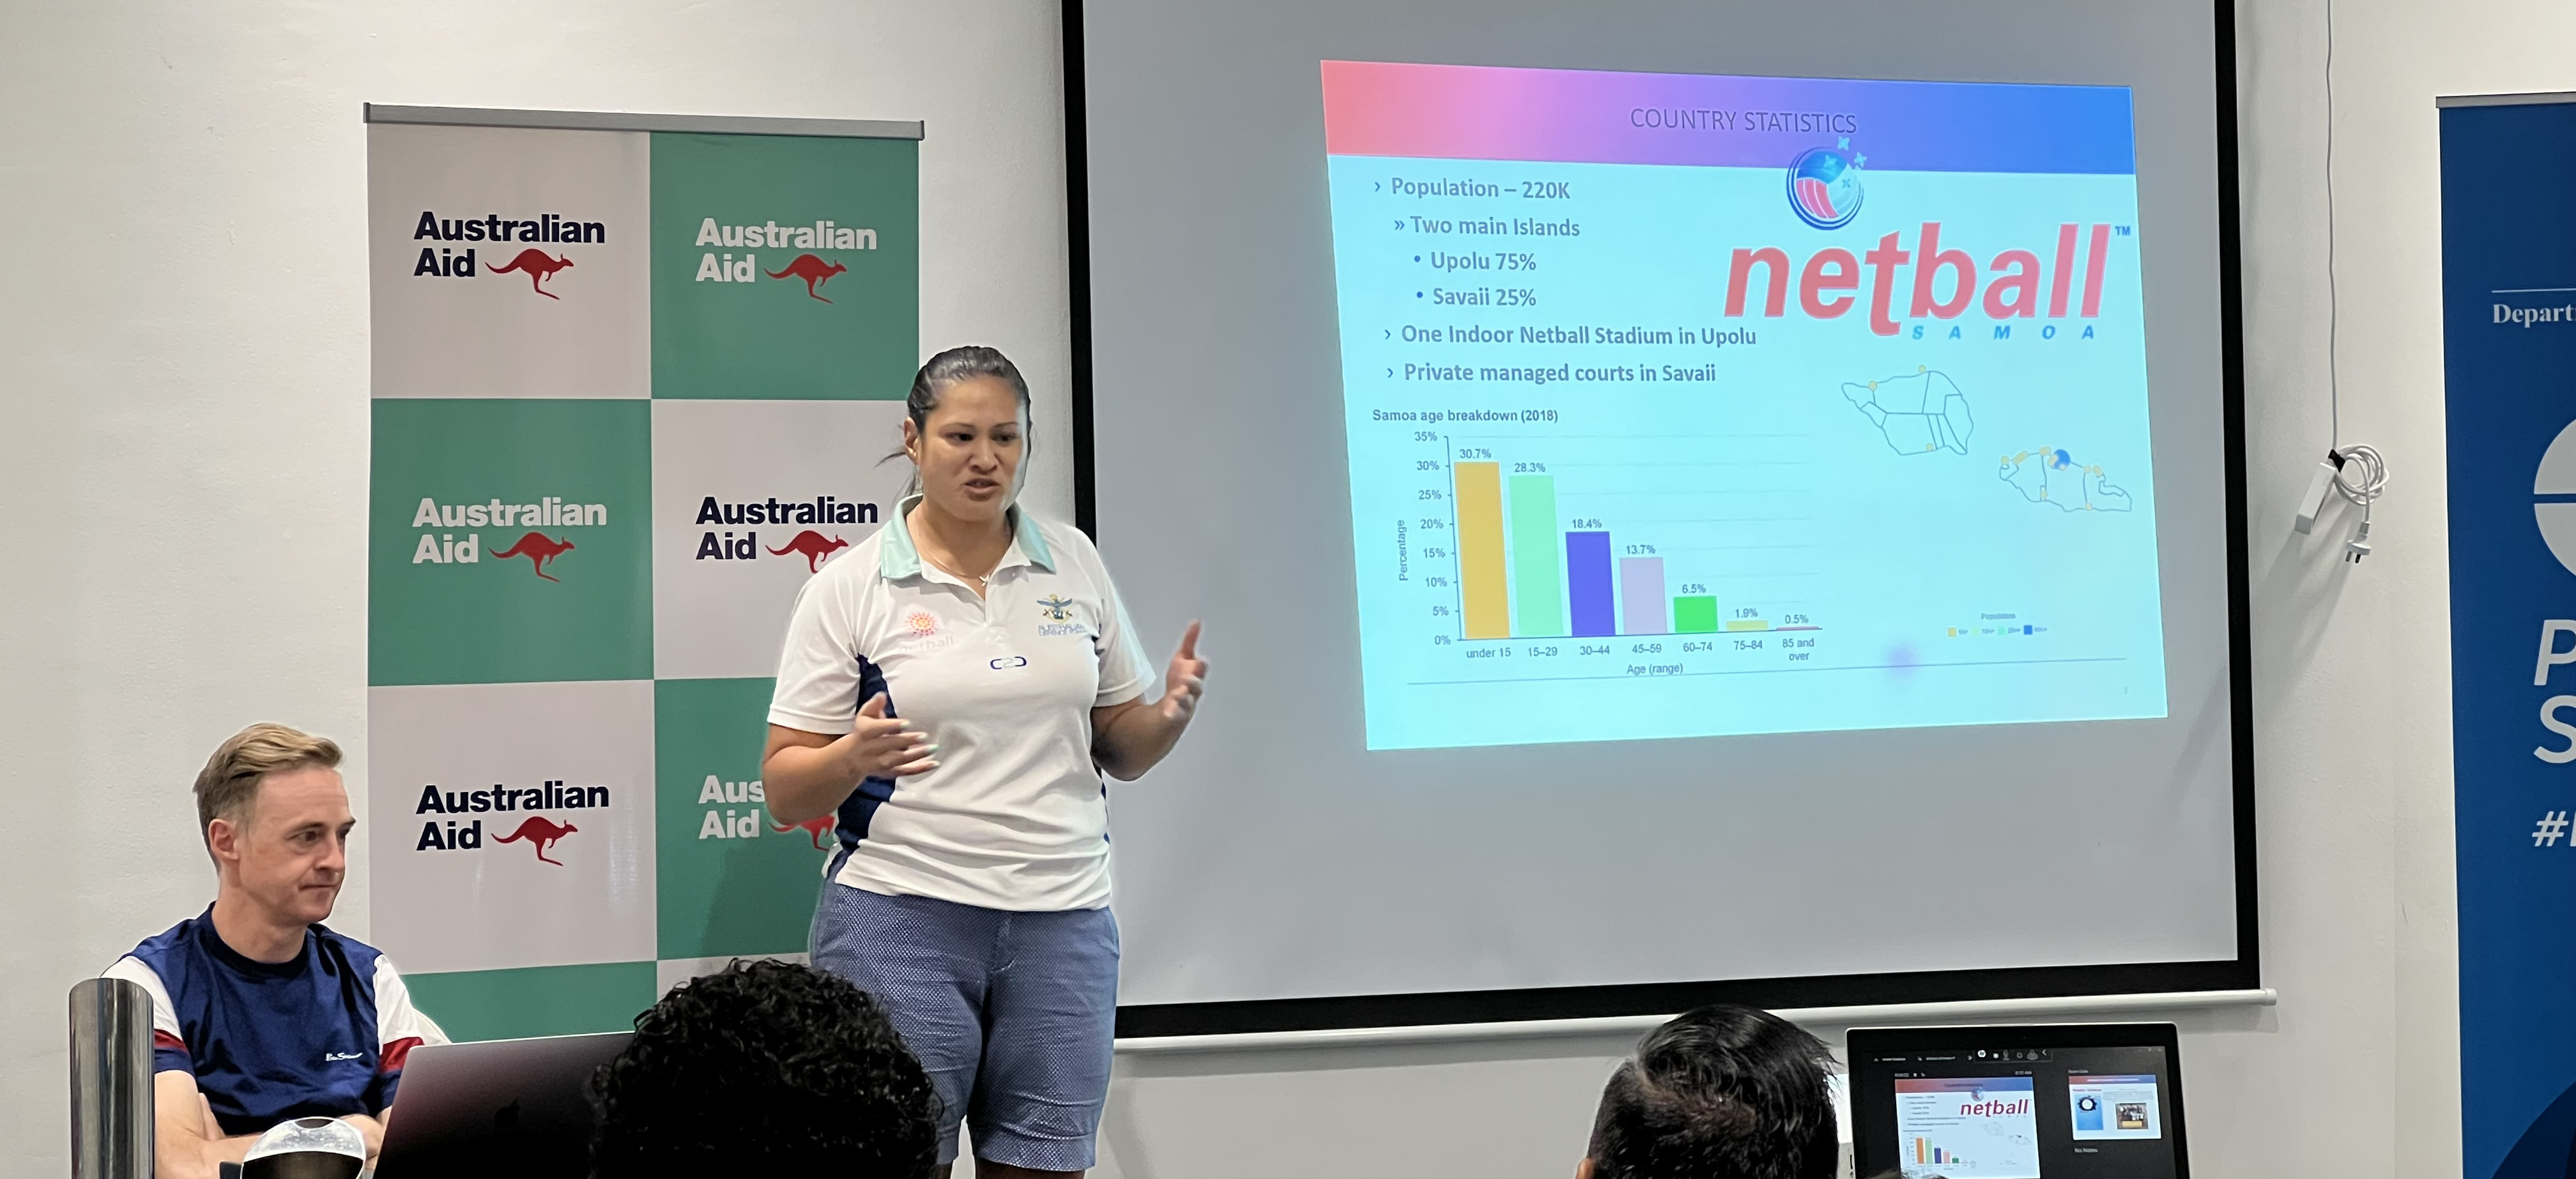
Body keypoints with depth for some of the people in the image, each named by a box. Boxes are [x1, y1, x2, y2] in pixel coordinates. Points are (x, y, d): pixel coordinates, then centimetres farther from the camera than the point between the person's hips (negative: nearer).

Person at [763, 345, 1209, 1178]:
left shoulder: (1074, 563, 9)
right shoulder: (848, 588, -1)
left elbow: (1119, 750, 15)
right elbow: (785, 793, -1)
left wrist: (1170, 715, -6)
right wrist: (854, 758, -22)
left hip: (1064, 922, 3)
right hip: (902, 920, -3)